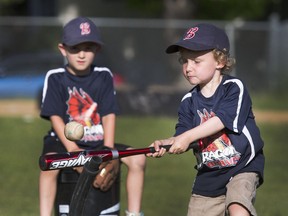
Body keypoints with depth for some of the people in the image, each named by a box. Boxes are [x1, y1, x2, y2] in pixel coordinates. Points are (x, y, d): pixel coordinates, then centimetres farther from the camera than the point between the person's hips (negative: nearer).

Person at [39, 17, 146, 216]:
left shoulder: (104, 76, 4)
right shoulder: (55, 78, -3)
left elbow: (109, 115, -1)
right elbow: (55, 117, -9)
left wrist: (108, 150, -14)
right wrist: (72, 149, -20)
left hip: (98, 142, 3)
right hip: (64, 140, -3)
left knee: (138, 158, -15)